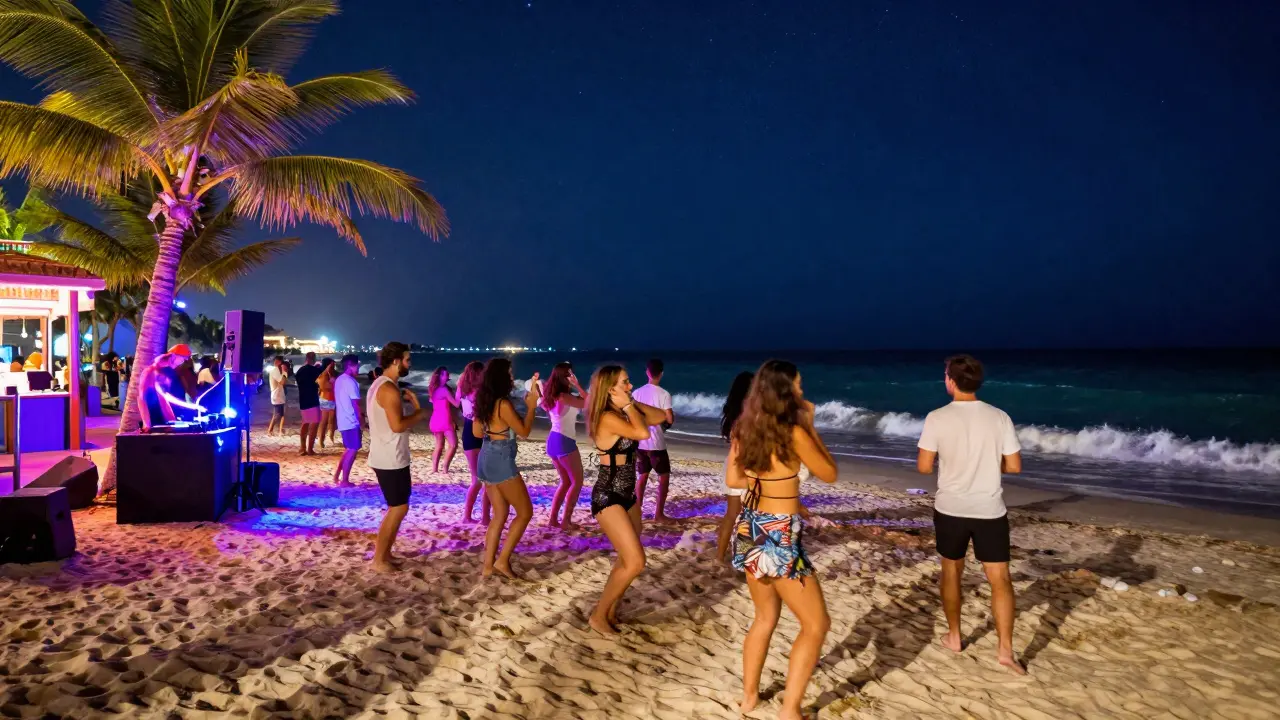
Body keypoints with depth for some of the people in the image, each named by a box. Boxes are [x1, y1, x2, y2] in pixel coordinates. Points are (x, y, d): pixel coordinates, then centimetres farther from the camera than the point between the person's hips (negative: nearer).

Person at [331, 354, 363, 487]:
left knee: (348, 449, 18)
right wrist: (361, 420, -9)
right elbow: (355, 404, -17)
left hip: (343, 420, 9)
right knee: (352, 450, -3)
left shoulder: (339, 380, 13)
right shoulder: (350, 381, -16)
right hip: (351, 421, -9)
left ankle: (337, 475, 19)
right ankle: (344, 481, 0)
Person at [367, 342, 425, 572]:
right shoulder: (389, 389, -20)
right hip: (390, 459, -10)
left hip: (386, 457, 10)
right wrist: (418, 414, -11)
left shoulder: (380, 385, 14)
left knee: (397, 507, 17)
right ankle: (379, 560, 3)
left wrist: (407, 401, 5)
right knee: (399, 508, -3)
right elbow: (397, 425, -27)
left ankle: (385, 554, 23)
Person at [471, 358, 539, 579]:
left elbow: (477, 432, 16)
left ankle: (488, 565, 16)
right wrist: (532, 405, -1)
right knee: (525, 512, 4)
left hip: (486, 458, 9)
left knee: (500, 513, 15)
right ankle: (502, 560, 4)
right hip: (501, 460, -9)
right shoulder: (503, 404, -19)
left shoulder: (483, 401, 7)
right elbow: (524, 431, -10)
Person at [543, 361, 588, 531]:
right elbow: (588, 403, -16)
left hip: (553, 440, 9)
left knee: (566, 481, 17)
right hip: (564, 441, -9)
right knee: (577, 482, 1)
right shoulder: (564, 396, -16)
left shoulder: (552, 397, 9)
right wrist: (577, 385, -12)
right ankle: (566, 521, -3)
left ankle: (553, 518, 14)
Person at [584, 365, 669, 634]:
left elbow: (660, 417, 12)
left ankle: (610, 612, 29)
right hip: (607, 497, -9)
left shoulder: (623, 414, 8)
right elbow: (643, 433, -31)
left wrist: (633, 404, 1)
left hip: (627, 495, 9)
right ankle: (598, 615, 3)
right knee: (635, 562, -11)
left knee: (626, 560, 16)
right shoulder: (607, 418, -19)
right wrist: (628, 405, -17)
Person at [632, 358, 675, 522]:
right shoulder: (664, 394, -13)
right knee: (664, 476, 9)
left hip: (640, 442, 5)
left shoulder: (637, 393, 0)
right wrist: (673, 417, 7)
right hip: (656, 443, -5)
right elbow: (669, 419, -15)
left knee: (642, 476, 17)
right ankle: (659, 514, 6)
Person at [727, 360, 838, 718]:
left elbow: (732, 479, 9)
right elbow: (829, 474, -4)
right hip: (779, 535, -7)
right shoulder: (794, 433, -17)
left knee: (765, 617, 25)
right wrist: (810, 426, -1)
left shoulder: (744, 429, 2)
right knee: (816, 625, 8)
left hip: (750, 529, 7)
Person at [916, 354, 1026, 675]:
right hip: (990, 510, 0)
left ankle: (954, 636, 28)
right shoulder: (999, 417, -5)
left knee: (951, 571, 18)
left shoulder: (937, 418, -11)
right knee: (1000, 578, 6)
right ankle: (1005, 649, 0)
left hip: (950, 509, 0)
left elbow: (924, 467, -8)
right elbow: (1014, 466, -1)